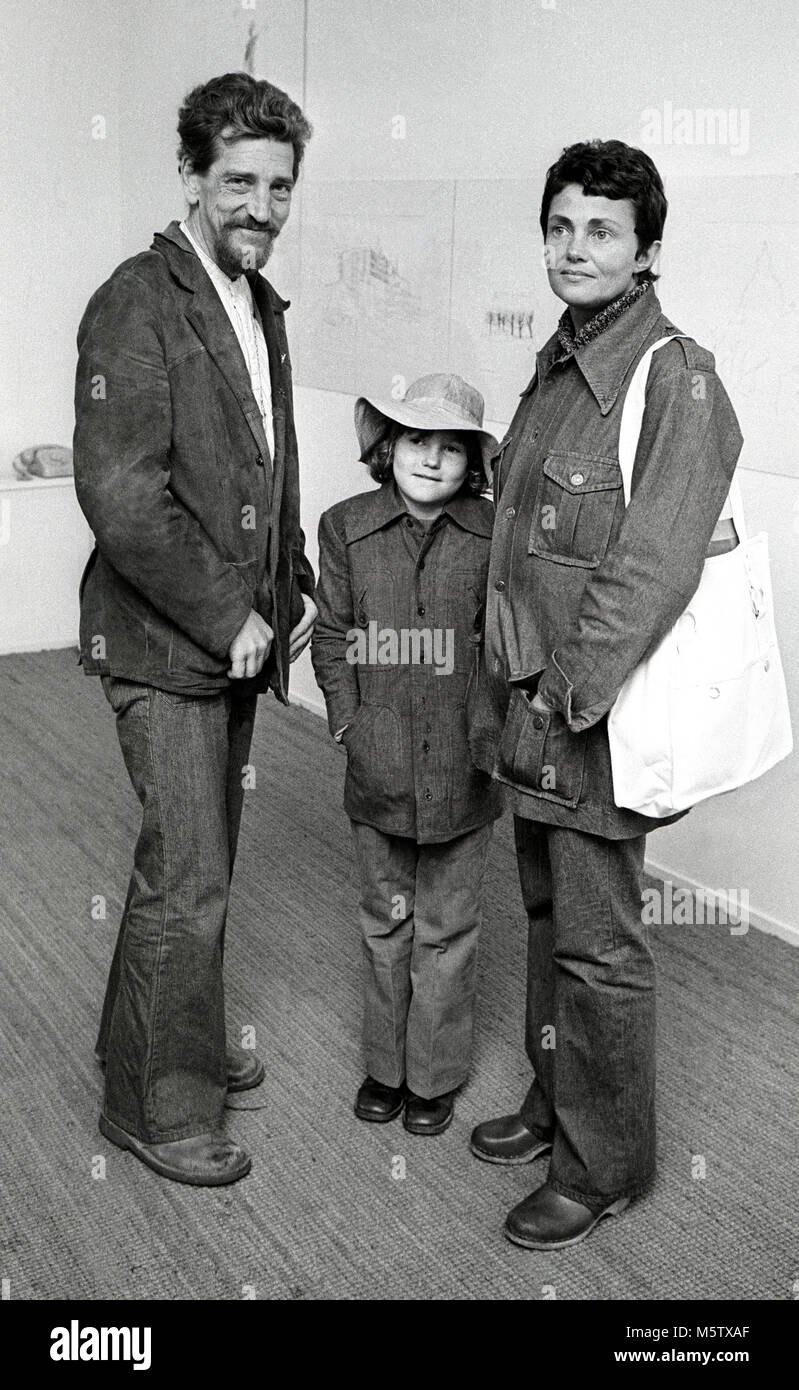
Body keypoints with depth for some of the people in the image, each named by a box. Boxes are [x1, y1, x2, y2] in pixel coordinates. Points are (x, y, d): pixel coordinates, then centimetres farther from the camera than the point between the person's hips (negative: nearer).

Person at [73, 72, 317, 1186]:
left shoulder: (262, 307, 12)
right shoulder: (137, 305, -15)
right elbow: (122, 497, -22)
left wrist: (294, 591, 10)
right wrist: (228, 618, -17)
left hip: (238, 638, 8)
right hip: (164, 644, -8)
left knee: (201, 859, 18)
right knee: (187, 879, -2)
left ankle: (158, 1041, 37)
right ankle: (159, 1105, 16)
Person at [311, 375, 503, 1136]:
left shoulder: (493, 533, -7)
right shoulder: (346, 527, -2)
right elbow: (332, 637, 2)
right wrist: (349, 719, -5)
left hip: (461, 763, -1)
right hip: (378, 761, 2)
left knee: (446, 926, 12)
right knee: (385, 920, 16)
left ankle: (435, 1073, 29)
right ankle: (385, 1065, 33)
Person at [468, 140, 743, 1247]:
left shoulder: (676, 378, -15)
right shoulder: (555, 365, 11)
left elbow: (654, 566, -22)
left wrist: (570, 695, -18)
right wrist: (507, 691, 12)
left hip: (601, 713, -8)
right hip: (531, 702, 8)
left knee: (598, 945, 3)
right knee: (547, 915, 21)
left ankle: (605, 1164, 21)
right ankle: (554, 1100, 40)